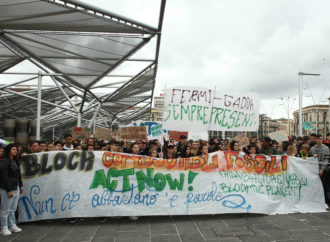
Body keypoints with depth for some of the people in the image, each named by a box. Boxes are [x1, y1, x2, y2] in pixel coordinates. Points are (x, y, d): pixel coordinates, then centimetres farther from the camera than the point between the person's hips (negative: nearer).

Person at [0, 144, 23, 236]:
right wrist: (9, 190, -17)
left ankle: (12, 225, 23)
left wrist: (20, 186, 15)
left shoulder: (15, 161, 13)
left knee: (13, 209, 14)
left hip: (16, 188, 8)